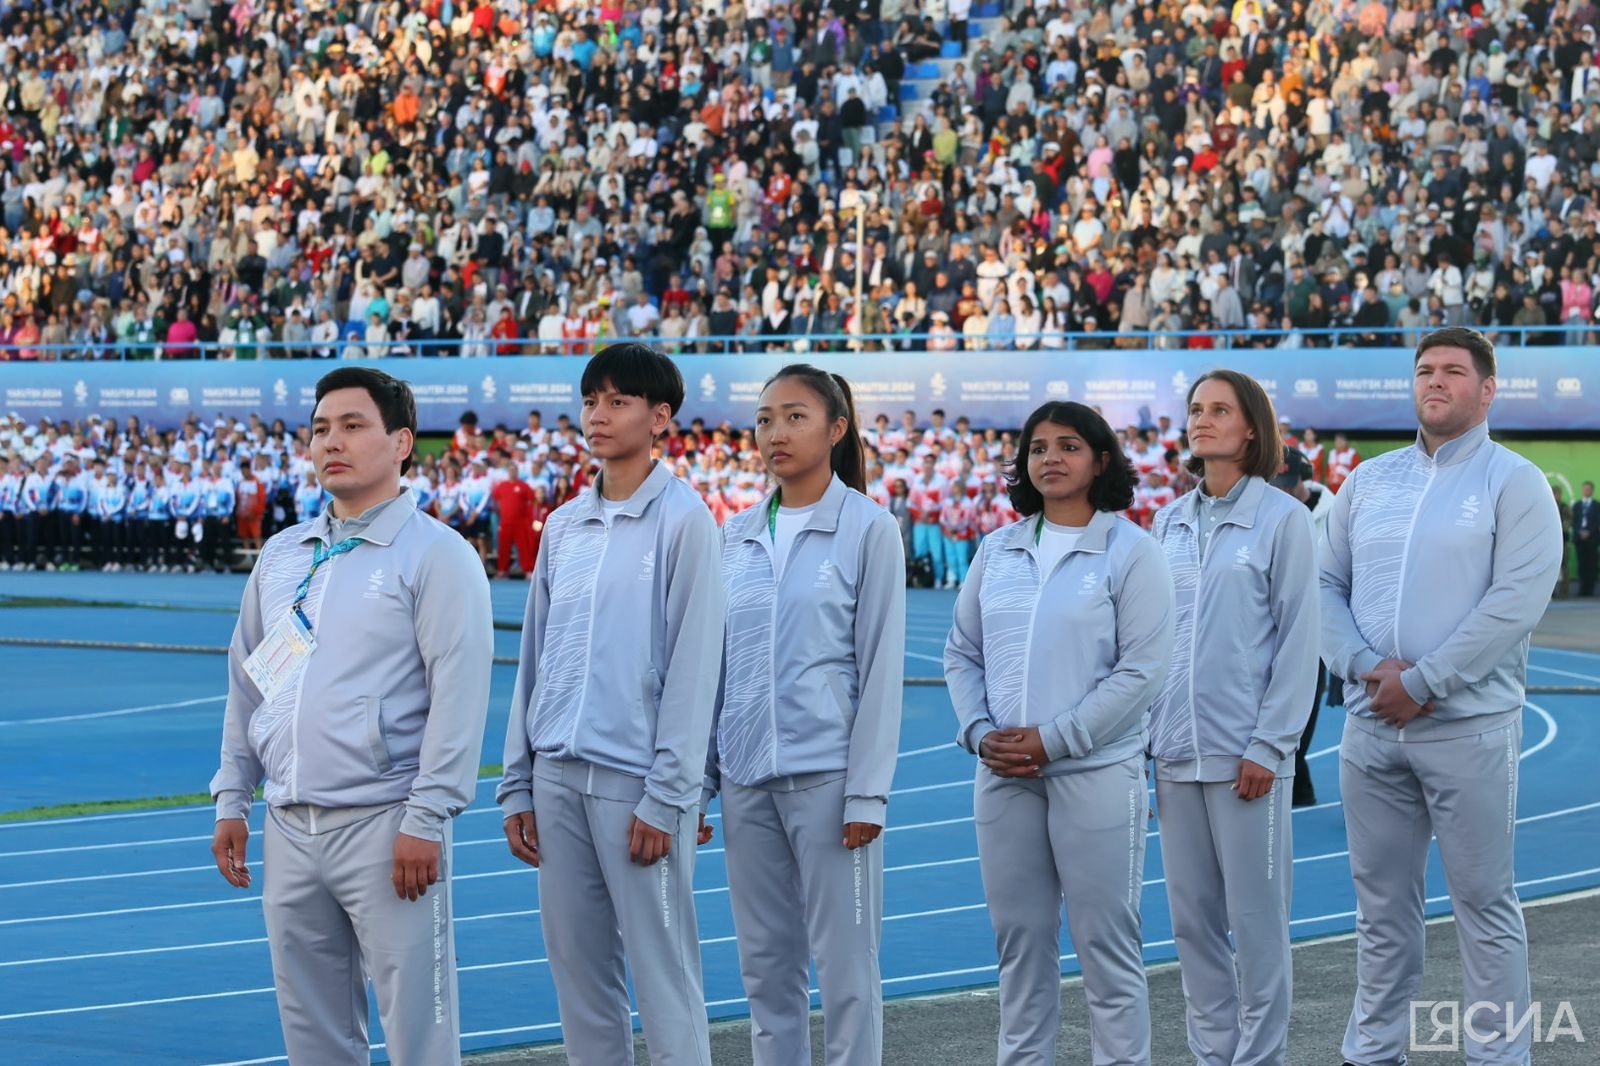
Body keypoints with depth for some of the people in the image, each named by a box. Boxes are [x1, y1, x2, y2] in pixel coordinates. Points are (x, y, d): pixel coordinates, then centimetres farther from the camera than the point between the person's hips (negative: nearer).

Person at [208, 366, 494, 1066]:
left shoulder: (436, 556, -5)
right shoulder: (280, 556, 15)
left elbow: (459, 694, -11)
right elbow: (245, 684, 21)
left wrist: (426, 821, -17)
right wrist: (232, 799, 15)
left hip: (383, 825, -6)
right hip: (289, 830, 6)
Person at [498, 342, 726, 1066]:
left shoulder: (682, 521, -5)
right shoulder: (563, 525, 13)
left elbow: (692, 665, -9)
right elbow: (534, 659, 16)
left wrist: (666, 797, -13)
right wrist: (518, 784, 11)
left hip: (635, 780, -6)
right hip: (557, 774, 6)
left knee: (662, 977, -5)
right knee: (577, 968, 8)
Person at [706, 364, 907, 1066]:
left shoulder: (868, 529, -3)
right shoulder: (738, 535, 11)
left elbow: (881, 666, -6)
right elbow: (719, 664, 14)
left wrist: (867, 792, -10)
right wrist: (700, 777, 10)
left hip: (827, 773, -5)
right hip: (746, 775, 5)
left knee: (844, 966, -2)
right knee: (766, 963, 9)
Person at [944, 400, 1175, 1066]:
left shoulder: (1131, 553, -4)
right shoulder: (998, 550, 11)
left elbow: (1142, 669, -10)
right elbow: (961, 653, 14)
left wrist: (1052, 740, -13)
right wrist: (980, 732, -3)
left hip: (1096, 773, -5)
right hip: (1003, 775, 5)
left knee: (1105, 942, -2)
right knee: (1019, 939, 10)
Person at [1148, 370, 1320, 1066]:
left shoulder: (1283, 519, -3)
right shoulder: (1170, 523, 12)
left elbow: (1298, 640, -6)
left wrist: (1268, 746, -11)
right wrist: (1141, 734, 9)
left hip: (1244, 753, -5)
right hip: (1176, 749, 5)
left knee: (1255, 917, -2)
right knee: (1192, 918, 8)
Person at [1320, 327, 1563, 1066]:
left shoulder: (1514, 482, -3)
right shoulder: (1368, 480, 12)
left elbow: (1517, 600, -14)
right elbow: (1327, 583, 10)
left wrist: (1421, 682, -16)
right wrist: (1366, 665, -9)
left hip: (1468, 728, -5)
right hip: (1371, 727, 5)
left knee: (1484, 901, 0)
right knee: (1382, 900, 11)